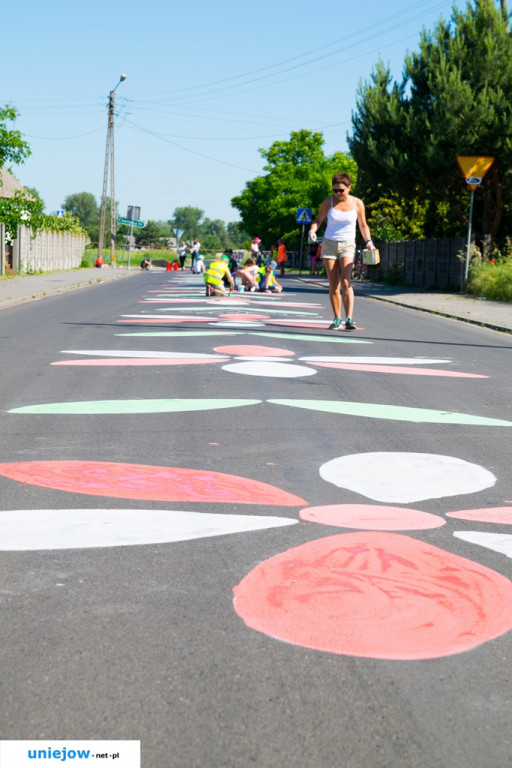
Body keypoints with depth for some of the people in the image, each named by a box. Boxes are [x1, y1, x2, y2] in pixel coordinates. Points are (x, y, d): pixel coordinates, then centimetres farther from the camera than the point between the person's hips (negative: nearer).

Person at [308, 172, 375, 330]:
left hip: (347, 246, -1)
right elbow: (318, 219, 8)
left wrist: (369, 241, -4)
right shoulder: (328, 202, -1)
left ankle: (349, 319, -24)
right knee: (333, 285, 1)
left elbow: (363, 225, 9)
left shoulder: (357, 203, -2)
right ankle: (337, 319, 10)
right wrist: (312, 230, -13)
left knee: (345, 282, -18)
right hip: (329, 244, 2)